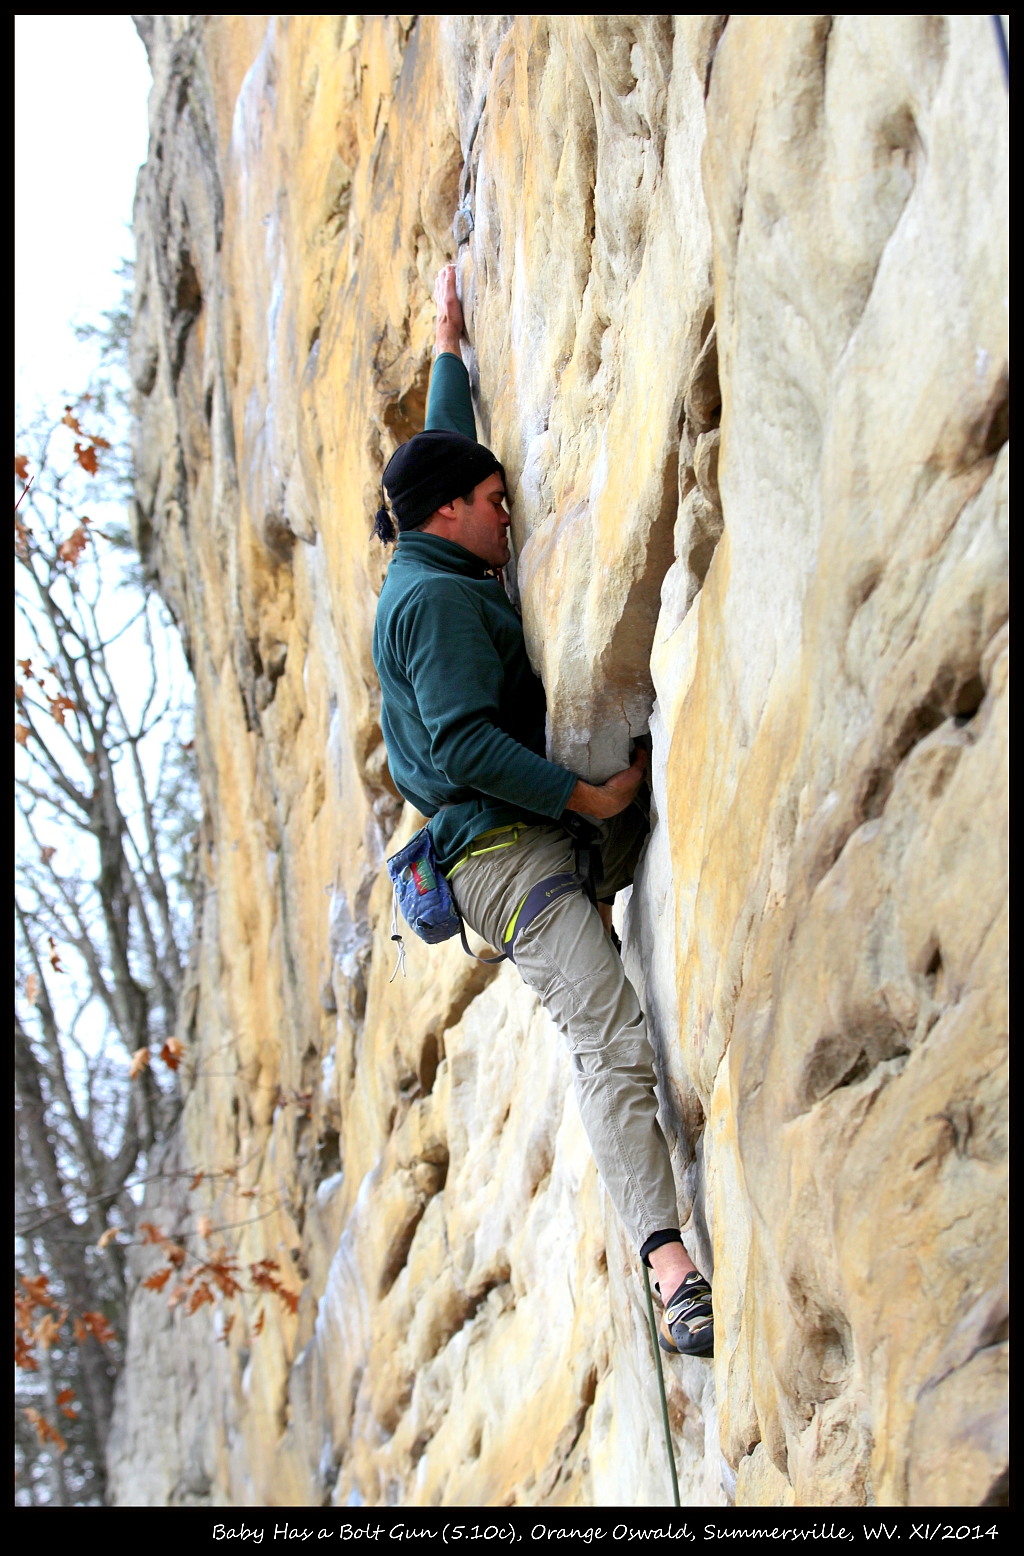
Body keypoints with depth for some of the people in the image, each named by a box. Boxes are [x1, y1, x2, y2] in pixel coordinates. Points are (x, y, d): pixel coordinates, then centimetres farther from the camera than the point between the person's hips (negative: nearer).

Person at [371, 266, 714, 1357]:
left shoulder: (427, 575, 20)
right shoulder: (438, 597, -10)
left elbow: (442, 450, 37)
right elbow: (462, 742, -21)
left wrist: (449, 340, 44)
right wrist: (588, 797, -18)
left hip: (536, 835, 11)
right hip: (506, 848, -11)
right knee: (614, 1041, -24)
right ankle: (672, 1271, -33)